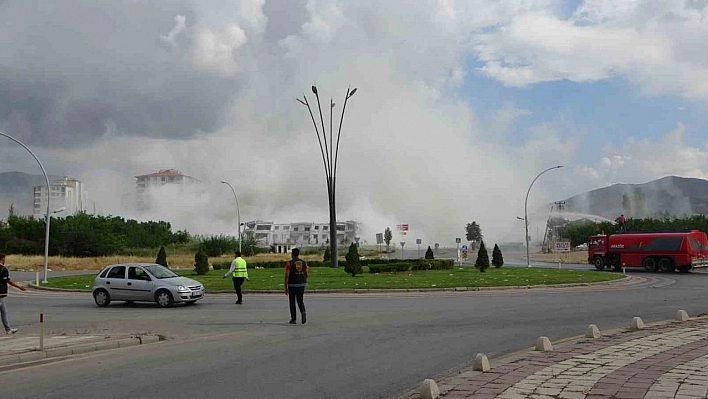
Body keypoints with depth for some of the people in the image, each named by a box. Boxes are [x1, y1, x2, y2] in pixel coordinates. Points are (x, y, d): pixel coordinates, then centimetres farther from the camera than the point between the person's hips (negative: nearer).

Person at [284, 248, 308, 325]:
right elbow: (306, 274, 6)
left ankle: (294, 319, 12)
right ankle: (303, 312, -15)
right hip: (302, 284, 3)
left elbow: (287, 276, -10)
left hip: (292, 285, -3)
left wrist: (286, 287, -5)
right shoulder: (304, 262, 5)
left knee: (292, 302, 9)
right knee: (300, 301, 13)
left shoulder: (289, 263, -7)